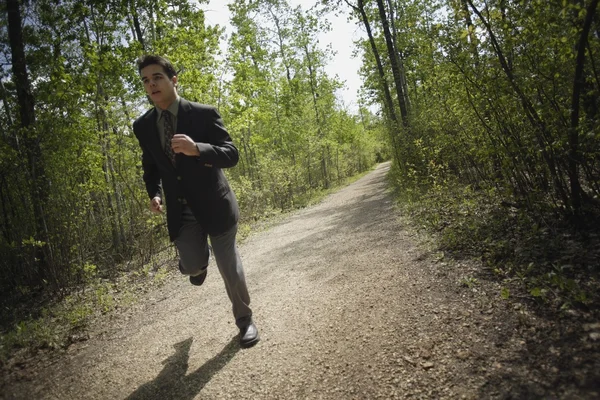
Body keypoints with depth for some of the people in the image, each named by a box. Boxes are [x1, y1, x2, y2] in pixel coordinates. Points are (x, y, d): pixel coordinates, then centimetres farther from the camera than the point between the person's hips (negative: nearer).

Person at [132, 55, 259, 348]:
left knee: (229, 267, 4)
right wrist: (155, 194, -5)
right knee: (191, 266, -12)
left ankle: (245, 320, 29)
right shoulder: (143, 126, 3)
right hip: (180, 209, 3)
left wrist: (197, 149, -34)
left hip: (214, 203, -2)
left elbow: (231, 155, -15)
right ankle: (200, 260, 30)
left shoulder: (204, 114, -10)